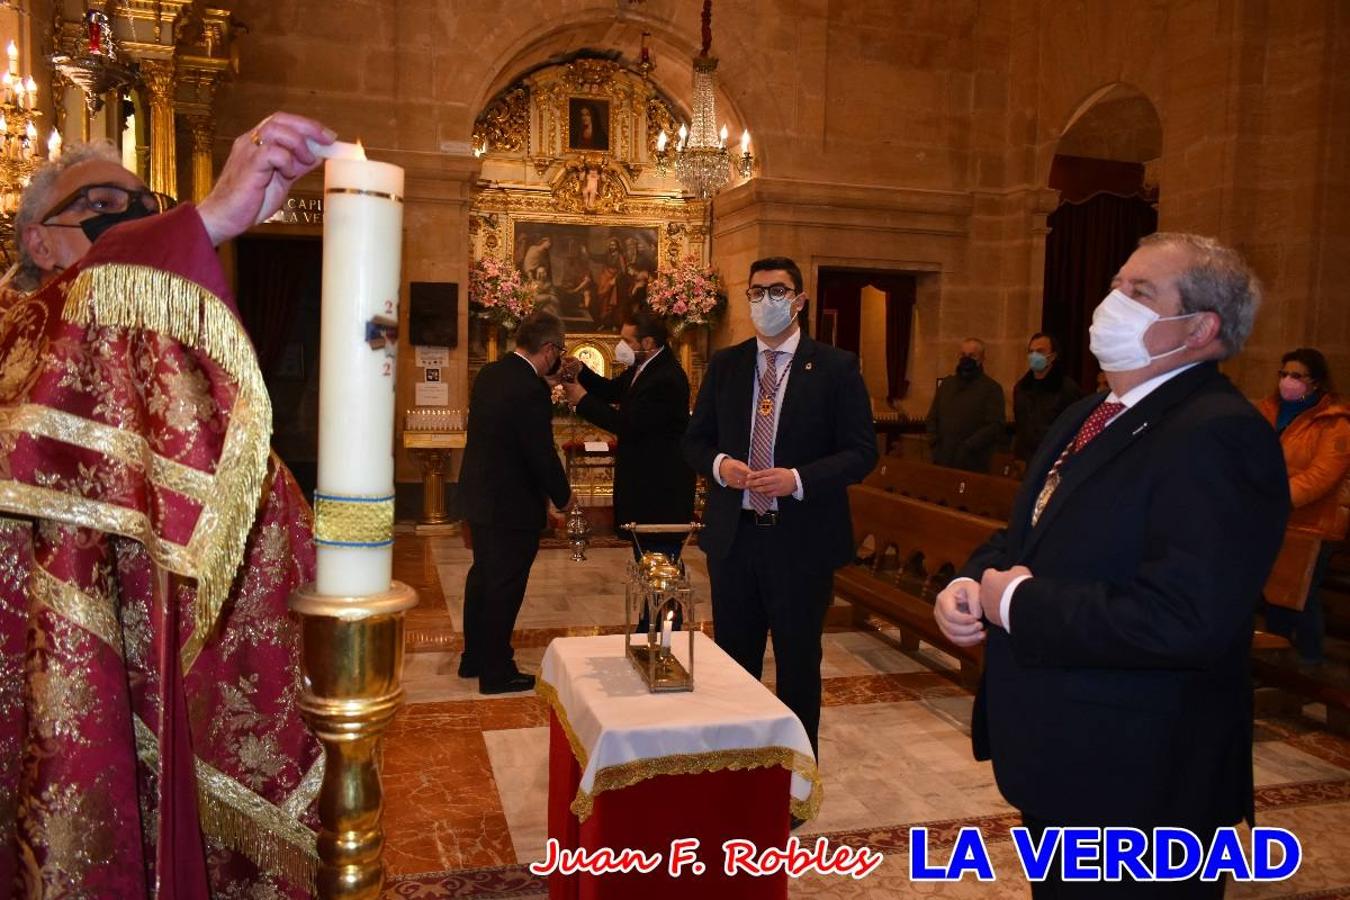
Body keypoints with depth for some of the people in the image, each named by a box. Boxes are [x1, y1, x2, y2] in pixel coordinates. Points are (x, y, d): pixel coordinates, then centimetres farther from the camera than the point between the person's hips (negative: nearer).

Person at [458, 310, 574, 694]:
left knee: (482, 576, 21)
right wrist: (563, 496, -5)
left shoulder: (489, 373, 3)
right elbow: (542, 454, -20)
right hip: (512, 504, -9)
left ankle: (474, 658, 34)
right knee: (505, 587, 3)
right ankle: (497, 672, 16)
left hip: (479, 495, 9)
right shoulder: (531, 390, -24)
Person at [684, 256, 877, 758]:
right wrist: (719, 465, -12)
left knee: (798, 664, 11)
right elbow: (694, 440, 11)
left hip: (802, 541, -3)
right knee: (733, 662, 15)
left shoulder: (836, 368, -4)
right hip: (733, 535, 3)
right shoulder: (724, 365, 7)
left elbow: (861, 452, -7)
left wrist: (798, 479, -21)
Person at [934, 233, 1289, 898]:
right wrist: (967, 584, -4)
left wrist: (1017, 604, -23)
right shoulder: (1085, 418, 9)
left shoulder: (1218, 435, -22)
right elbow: (1024, 538, 17)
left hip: (1133, 787, -9)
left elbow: (1186, 617, -33)